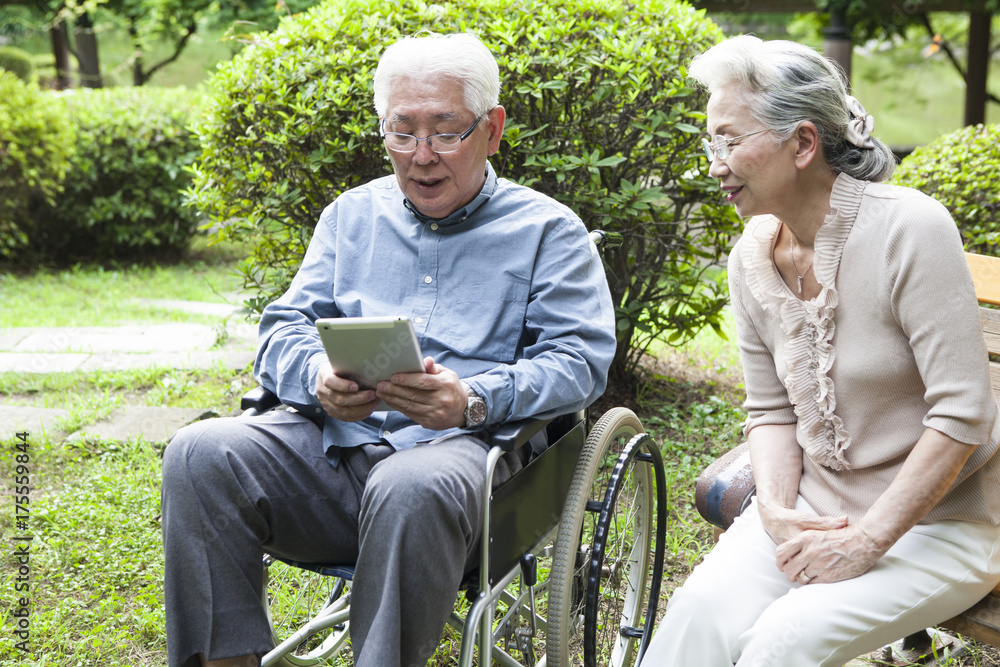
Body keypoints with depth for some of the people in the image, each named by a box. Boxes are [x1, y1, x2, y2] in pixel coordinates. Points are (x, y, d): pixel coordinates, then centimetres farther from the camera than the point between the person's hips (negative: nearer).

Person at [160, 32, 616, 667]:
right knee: (200, 453, -22)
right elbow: (285, 328, 15)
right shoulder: (351, 215, 22)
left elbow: (580, 359, -1)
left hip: (462, 447, -4)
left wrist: (475, 400, -20)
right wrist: (319, 376, -11)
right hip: (331, 444, 4)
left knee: (412, 488, -40)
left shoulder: (548, 229, 10)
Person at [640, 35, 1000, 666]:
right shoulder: (752, 256, 1)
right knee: (703, 612, -22)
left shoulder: (909, 229, -19)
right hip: (812, 505, 5)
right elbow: (771, 409, 9)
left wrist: (865, 542, -20)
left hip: (936, 520, -5)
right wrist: (777, 513, -10)